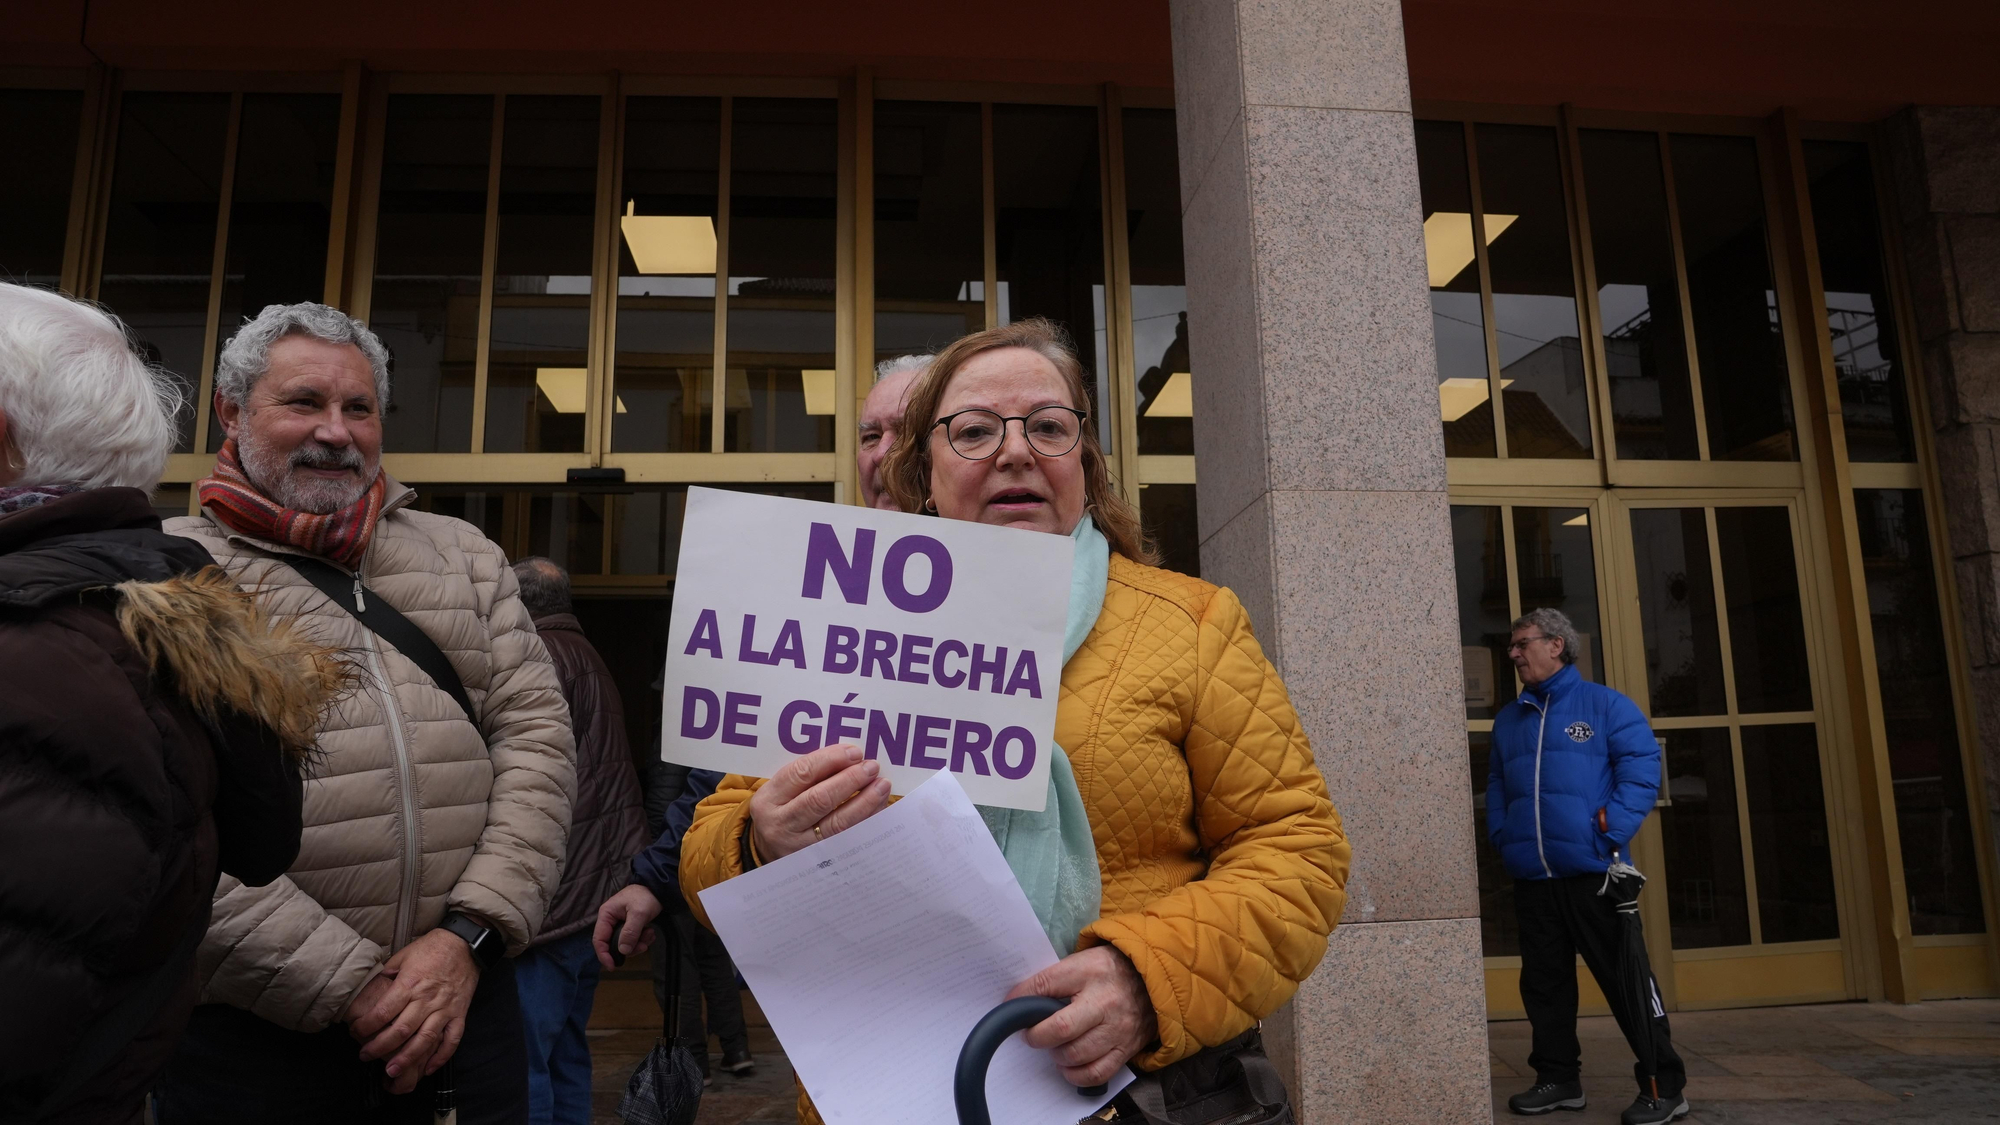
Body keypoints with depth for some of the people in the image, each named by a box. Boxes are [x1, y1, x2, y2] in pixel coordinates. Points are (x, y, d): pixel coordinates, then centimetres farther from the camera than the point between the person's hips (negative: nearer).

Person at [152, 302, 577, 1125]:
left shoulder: (464, 554, 9)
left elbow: (536, 731, 1)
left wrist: (467, 936, -9)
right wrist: (349, 987, -13)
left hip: (464, 997, 3)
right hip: (251, 1031, -3)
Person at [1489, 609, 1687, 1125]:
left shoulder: (1604, 704, -1)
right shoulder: (1508, 719, 16)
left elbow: (1641, 767, -9)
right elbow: (1496, 786, 20)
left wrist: (1611, 833, -16)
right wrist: (1502, 837, 6)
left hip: (1591, 870, -6)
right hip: (1531, 876, 6)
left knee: (1625, 975, -1)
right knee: (1544, 980, 12)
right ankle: (1558, 1078, 24)